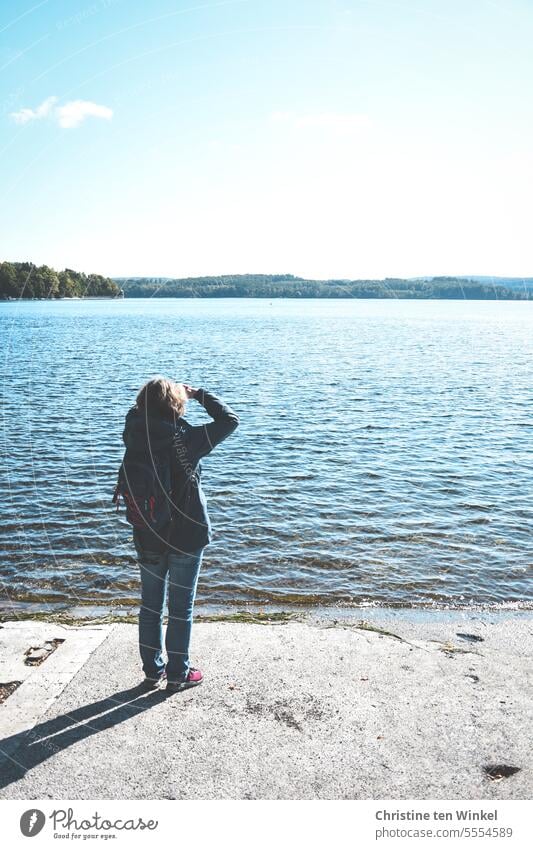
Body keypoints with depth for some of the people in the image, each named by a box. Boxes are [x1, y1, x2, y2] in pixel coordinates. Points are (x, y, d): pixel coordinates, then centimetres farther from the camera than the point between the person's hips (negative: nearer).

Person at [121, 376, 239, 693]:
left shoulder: (134, 438, -8)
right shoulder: (186, 438, -21)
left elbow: (135, 414, 16)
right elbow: (230, 419, -13)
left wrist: (150, 397, 5)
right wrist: (199, 393, -4)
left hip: (147, 537, 5)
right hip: (186, 536, -4)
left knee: (151, 605, 18)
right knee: (181, 608, 10)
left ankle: (153, 670, 32)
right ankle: (178, 675, 23)